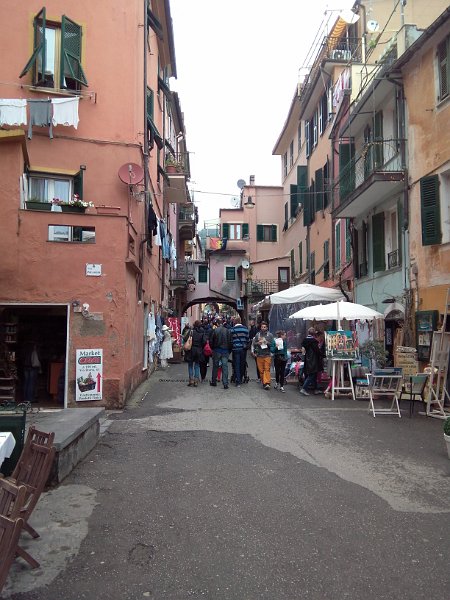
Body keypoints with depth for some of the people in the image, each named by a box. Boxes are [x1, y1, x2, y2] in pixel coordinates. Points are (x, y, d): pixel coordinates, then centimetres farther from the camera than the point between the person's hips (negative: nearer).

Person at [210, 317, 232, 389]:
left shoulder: (215, 330, -7)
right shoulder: (228, 331, -1)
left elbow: (211, 341, -4)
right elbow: (230, 342, 1)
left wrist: (212, 348, 13)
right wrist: (229, 350, 12)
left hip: (217, 351, -1)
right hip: (225, 351, 1)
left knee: (215, 366, 12)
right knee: (225, 367, 2)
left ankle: (214, 382, 22)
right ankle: (225, 384, -3)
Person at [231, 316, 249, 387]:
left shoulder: (233, 329, -7)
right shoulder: (245, 329, 4)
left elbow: (231, 340, -3)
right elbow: (247, 339, 8)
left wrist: (231, 347, 10)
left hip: (236, 349, -3)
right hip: (243, 349, 3)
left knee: (236, 365, -1)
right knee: (242, 365, 14)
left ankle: (238, 382, -5)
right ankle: (240, 379, 24)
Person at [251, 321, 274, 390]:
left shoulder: (270, 335, 5)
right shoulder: (257, 334, 11)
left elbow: (273, 344, 2)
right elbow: (253, 344, 11)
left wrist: (267, 342, -14)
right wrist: (258, 343, -8)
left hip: (267, 355, -2)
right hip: (259, 355, 2)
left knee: (267, 369, -10)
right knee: (261, 370, 4)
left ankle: (267, 383, -15)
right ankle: (263, 382, 14)